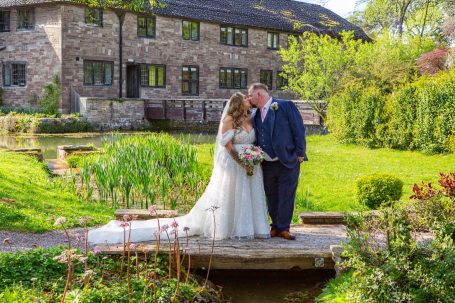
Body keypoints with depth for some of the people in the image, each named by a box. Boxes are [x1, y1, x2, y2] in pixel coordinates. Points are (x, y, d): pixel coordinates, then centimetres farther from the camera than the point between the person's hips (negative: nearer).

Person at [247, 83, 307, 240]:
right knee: (271, 197, 11)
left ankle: (283, 228, 8)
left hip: (288, 162, -6)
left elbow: (299, 129, -9)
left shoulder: (286, 106, -8)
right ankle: (276, 226, 23)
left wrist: (300, 153, -10)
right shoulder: (256, 115, 10)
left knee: (286, 196, 0)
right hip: (267, 164, 6)